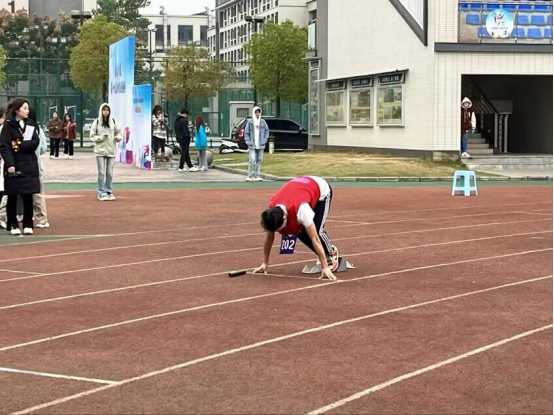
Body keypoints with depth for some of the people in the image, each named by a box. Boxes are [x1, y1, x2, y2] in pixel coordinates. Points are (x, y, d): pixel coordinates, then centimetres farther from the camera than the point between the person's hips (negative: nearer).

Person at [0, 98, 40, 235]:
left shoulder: (31, 124, 8)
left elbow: (35, 143, -1)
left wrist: (19, 145, -13)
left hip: (29, 165, 3)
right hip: (14, 166, -3)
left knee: (28, 196, 4)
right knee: (13, 196, 2)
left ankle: (28, 225, 12)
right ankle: (13, 225, 10)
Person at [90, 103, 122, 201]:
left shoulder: (113, 121, 5)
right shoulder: (97, 122, 0)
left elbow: (119, 132, 11)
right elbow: (92, 136, 1)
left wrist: (118, 137, -10)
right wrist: (101, 137, -15)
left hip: (111, 150, 2)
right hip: (100, 150, -2)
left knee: (110, 173, 4)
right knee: (101, 173, -1)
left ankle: (109, 192, 13)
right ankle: (102, 193, 4)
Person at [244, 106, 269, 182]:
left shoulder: (263, 122, 4)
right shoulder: (250, 122, -1)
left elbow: (267, 131, 9)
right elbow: (246, 133, 2)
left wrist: (264, 140, -2)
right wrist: (248, 142, -7)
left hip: (260, 145, 3)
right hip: (252, 145, -3)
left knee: (259, 160, 7)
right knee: (252, 160, -10)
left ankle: (257, 176, 14)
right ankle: (250, 176, -3)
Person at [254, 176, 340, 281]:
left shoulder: (301, 210, -45)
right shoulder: (271, 212, -27)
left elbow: (314, 239, -40)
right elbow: (269, 237, -11)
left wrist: (325, 267, -39)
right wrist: (265, 263, -6)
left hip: (322, 189, -6)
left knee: (317, 231, -21)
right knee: (300, 232, -7)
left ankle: (331, 254, 8)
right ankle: (324, 256, 16)